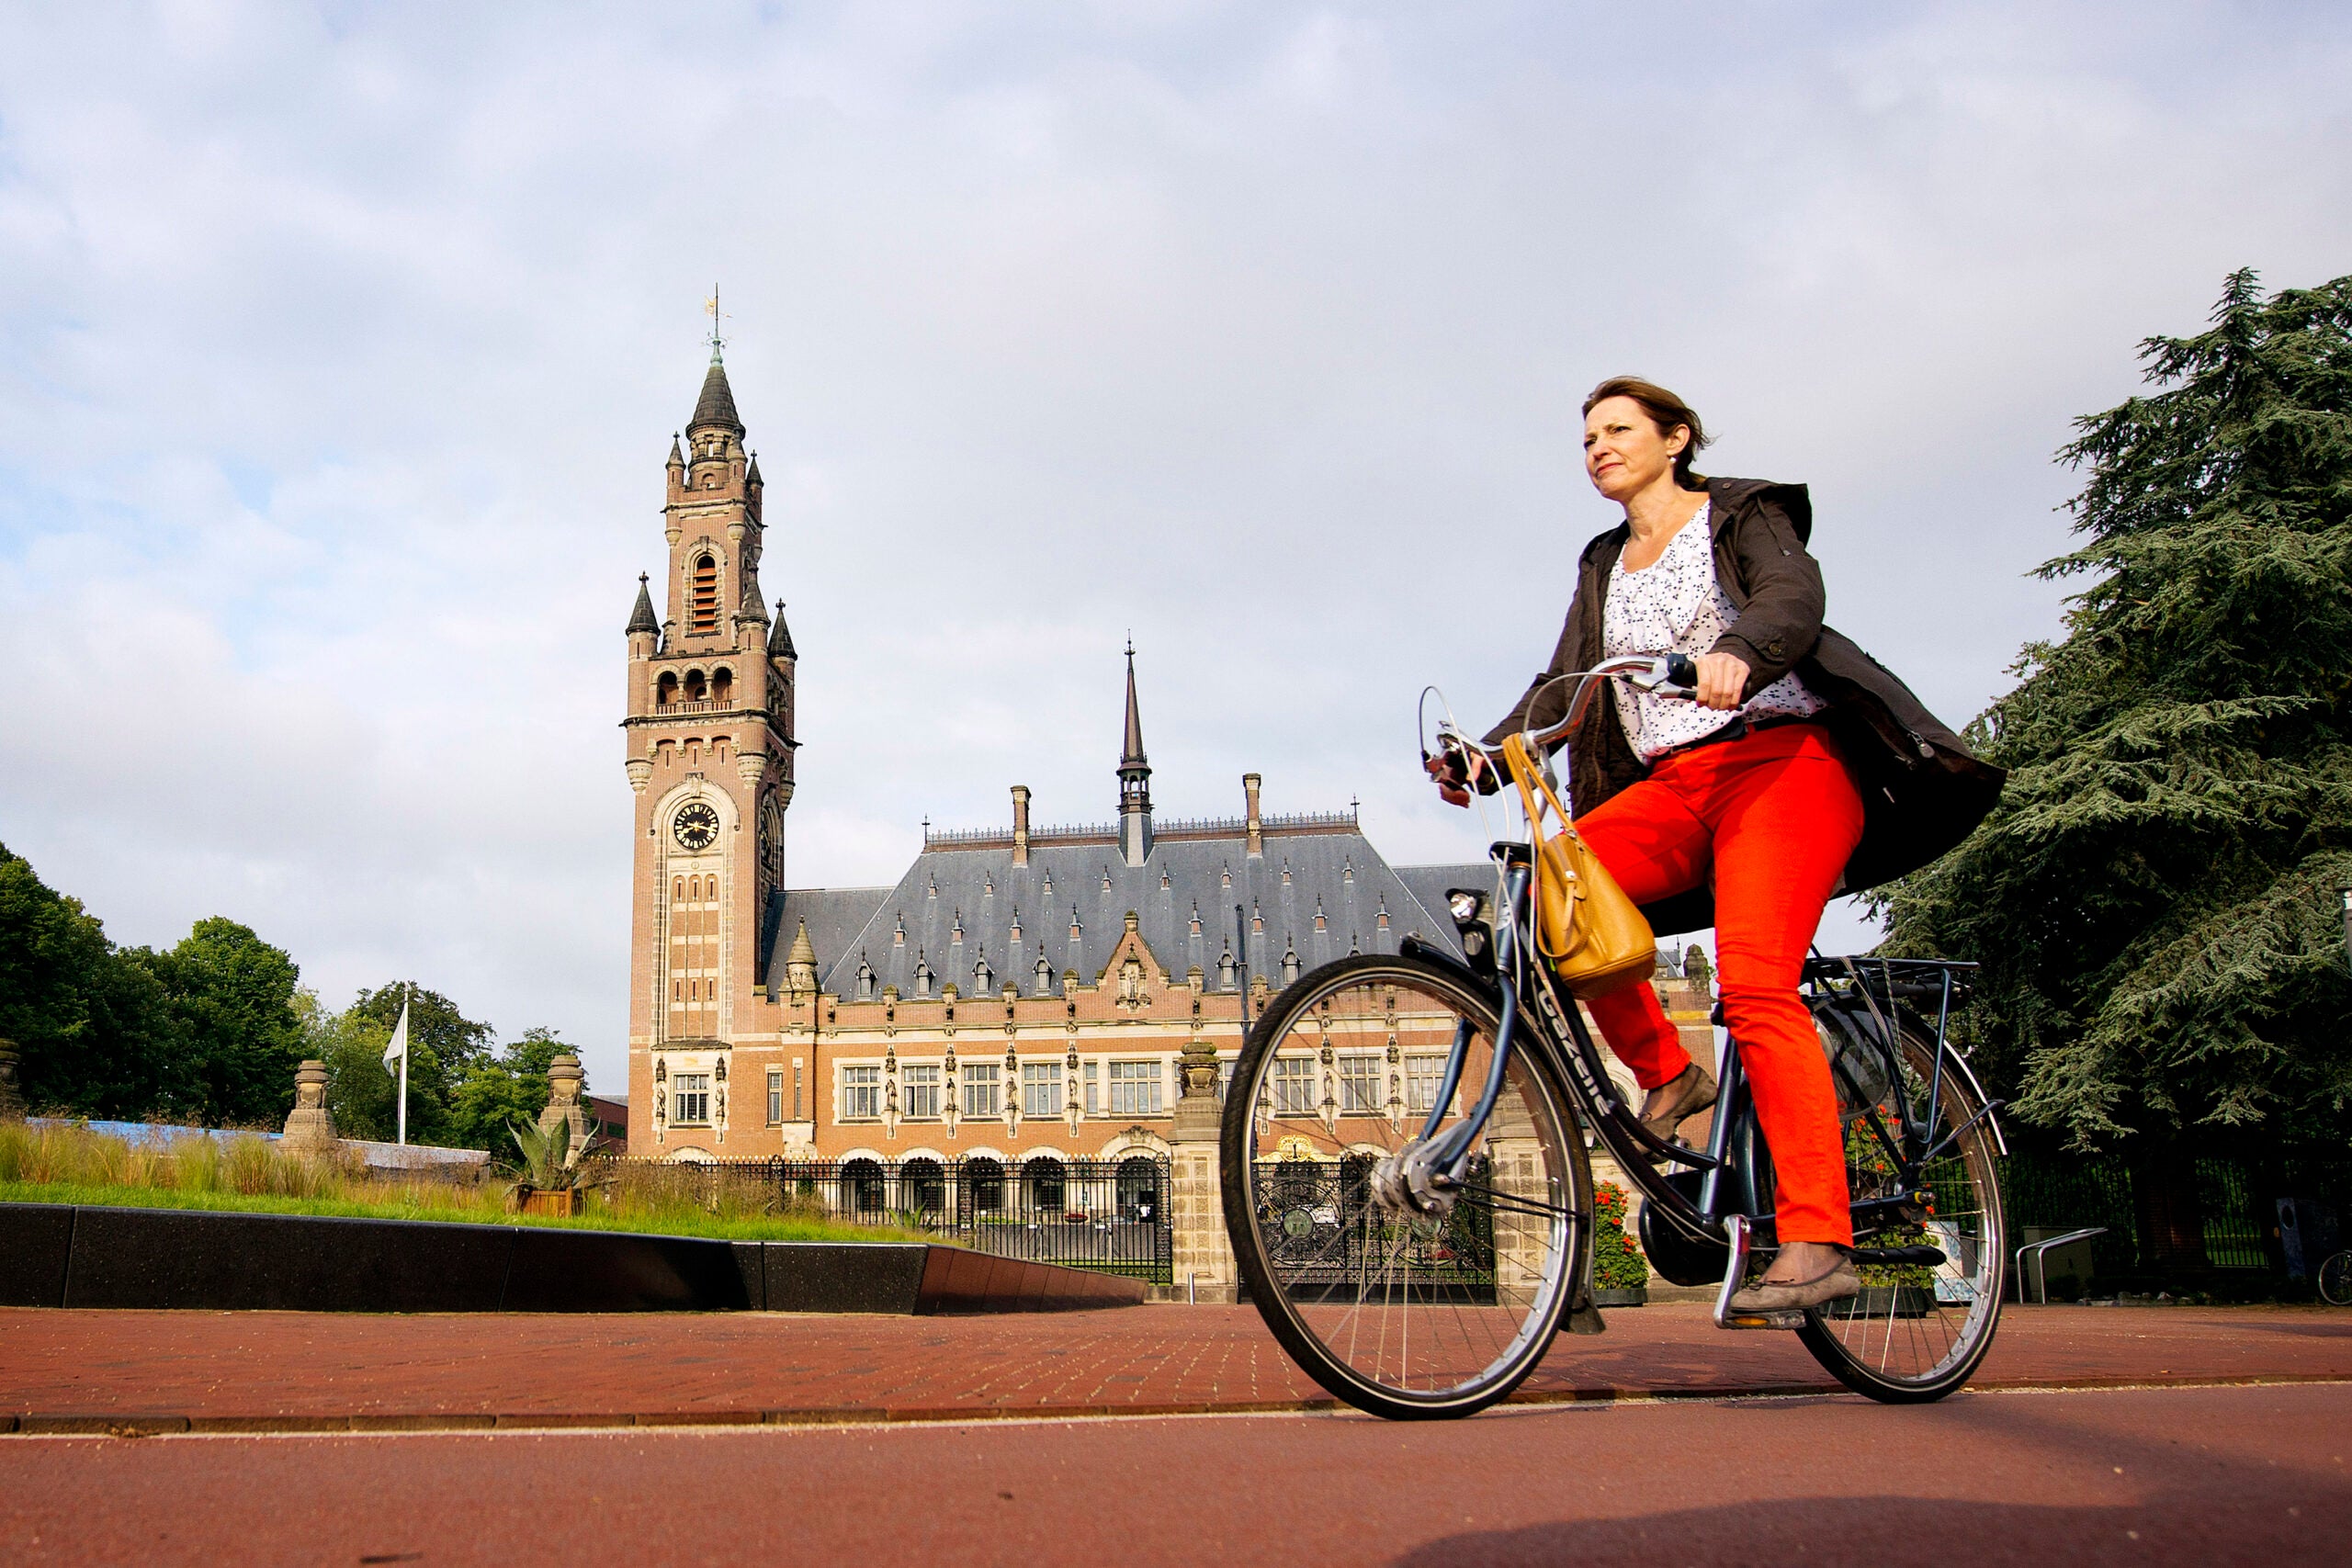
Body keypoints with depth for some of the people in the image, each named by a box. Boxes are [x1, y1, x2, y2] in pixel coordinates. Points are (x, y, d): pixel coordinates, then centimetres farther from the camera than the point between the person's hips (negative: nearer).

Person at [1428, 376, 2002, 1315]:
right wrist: (1486, 758, -4)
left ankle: (1816, 1242, -26)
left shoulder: (1742, 514, 8)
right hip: (1673, 785, 6)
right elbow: (1565, 685, 14)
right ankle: (1665, 1076, -9)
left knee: (1754, 987, -23)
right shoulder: (1603, 567, 24)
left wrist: (1737, 652, -36)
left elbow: (1795, 597, -14)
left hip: (1781, 759, -5)